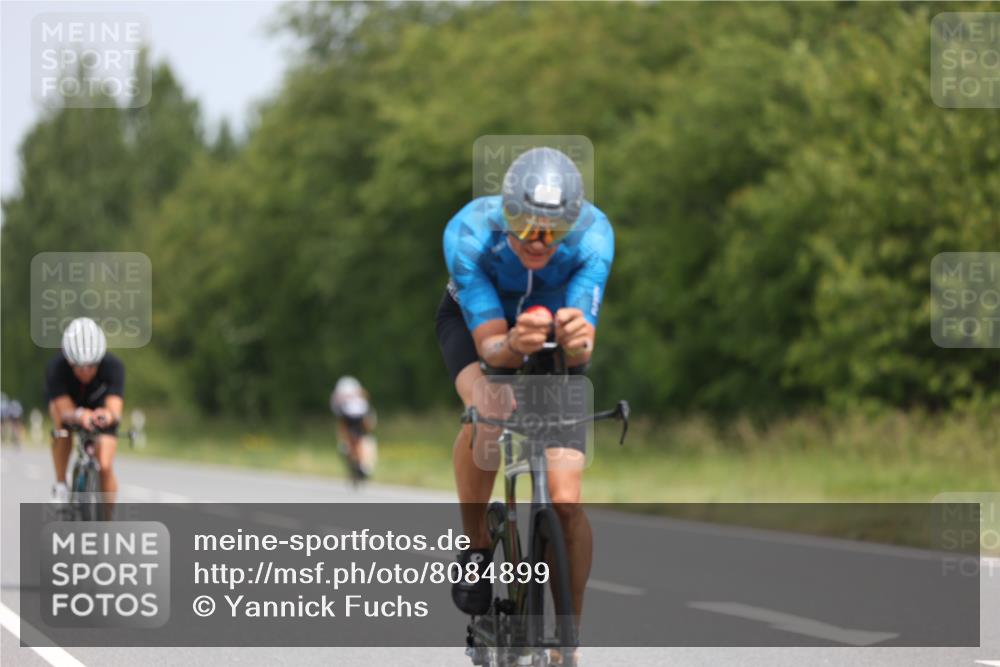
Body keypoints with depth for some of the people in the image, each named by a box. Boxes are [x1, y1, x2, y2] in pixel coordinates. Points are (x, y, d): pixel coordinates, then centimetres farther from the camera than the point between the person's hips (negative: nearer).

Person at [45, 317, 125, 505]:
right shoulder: (56, 367, -37)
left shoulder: (113, 365, -36)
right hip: (69, 403, 0)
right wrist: (80, 415, -66)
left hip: (100, 406, 0)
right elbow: (65, 411, -43)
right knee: (63, 428, -34)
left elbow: (116, 410, -47)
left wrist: (107, 415, -71)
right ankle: (60, 486, -16)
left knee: (105, 466, -15)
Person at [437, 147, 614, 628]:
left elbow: (581, 353, -37)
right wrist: (514, 345, -61)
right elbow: (490, 346, -38)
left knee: (565, 503, -13)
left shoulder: (593, 234, -34)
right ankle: (475, 546, -11)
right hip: (475, 322, -1)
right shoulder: (469, 234, -36)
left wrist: (578, 341, -61)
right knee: (485, 413, -36)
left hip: (555, 344, 1)